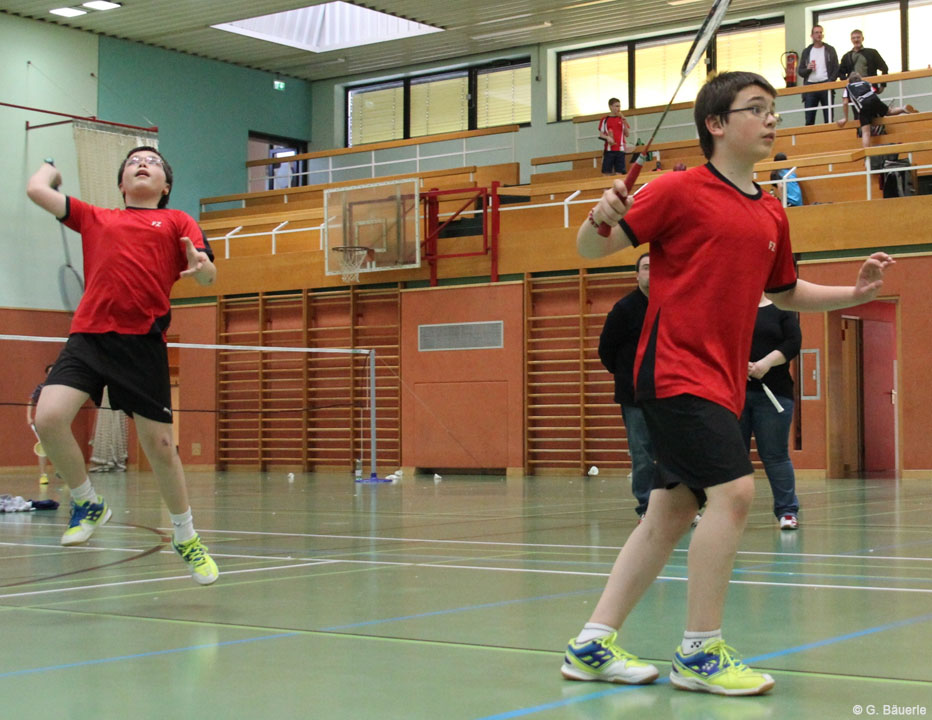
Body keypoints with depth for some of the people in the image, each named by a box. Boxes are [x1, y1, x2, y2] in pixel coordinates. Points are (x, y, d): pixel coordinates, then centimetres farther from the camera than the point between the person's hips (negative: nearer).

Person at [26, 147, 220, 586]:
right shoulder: (95, 218, 20)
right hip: (88, 335, 2)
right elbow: (36, 189, 18)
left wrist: (200, 266, -21)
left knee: (159, 446, 0)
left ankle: (186, 537, 23)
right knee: (48, 418, -20)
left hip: (143, 342, -2)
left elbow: (207, 276, 2)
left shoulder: (177, 221, 14)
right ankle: (88, 505, 6)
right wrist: (50, 166, 39)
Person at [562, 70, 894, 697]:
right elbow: (592, 248, -5)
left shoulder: (772, 214, 13)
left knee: (673, 511, 9)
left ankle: (593, 645, 17)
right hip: (676, 370, -8)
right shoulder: (681, 190, -6)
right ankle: (700, 653, -7)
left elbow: (785, 292, 27)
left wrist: (854, 292, 13)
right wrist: (601, 218, -28)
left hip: (722, 381, 8)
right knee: (733, 490, -19)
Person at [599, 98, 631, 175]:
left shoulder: (622, 119, 13)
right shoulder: (605, 120, 7)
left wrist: (624, 122, -3)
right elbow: (601, 134, 6)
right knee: (606, 172, -4)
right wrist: (607, 137, -15)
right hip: (608, 149, -2)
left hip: (620, 149, 2)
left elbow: (627, 134, 10)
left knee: (619, 172, -3)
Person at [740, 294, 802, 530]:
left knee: (775, 455, -1)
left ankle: (787, 511, 6)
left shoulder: (782, 311, 8)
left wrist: (767, 362, -18)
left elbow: (794, 343, -4)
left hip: (773, 394, -2)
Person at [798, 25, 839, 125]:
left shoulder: (830, 50, 11)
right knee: (809, 120, -4)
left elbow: (836, 69, 5)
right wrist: (808, 69, -8)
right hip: (810, 86, 1)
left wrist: (830, 82, -10)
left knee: (829, 119, -3)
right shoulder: (806, 51, 15)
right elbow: (800, 72, 13)